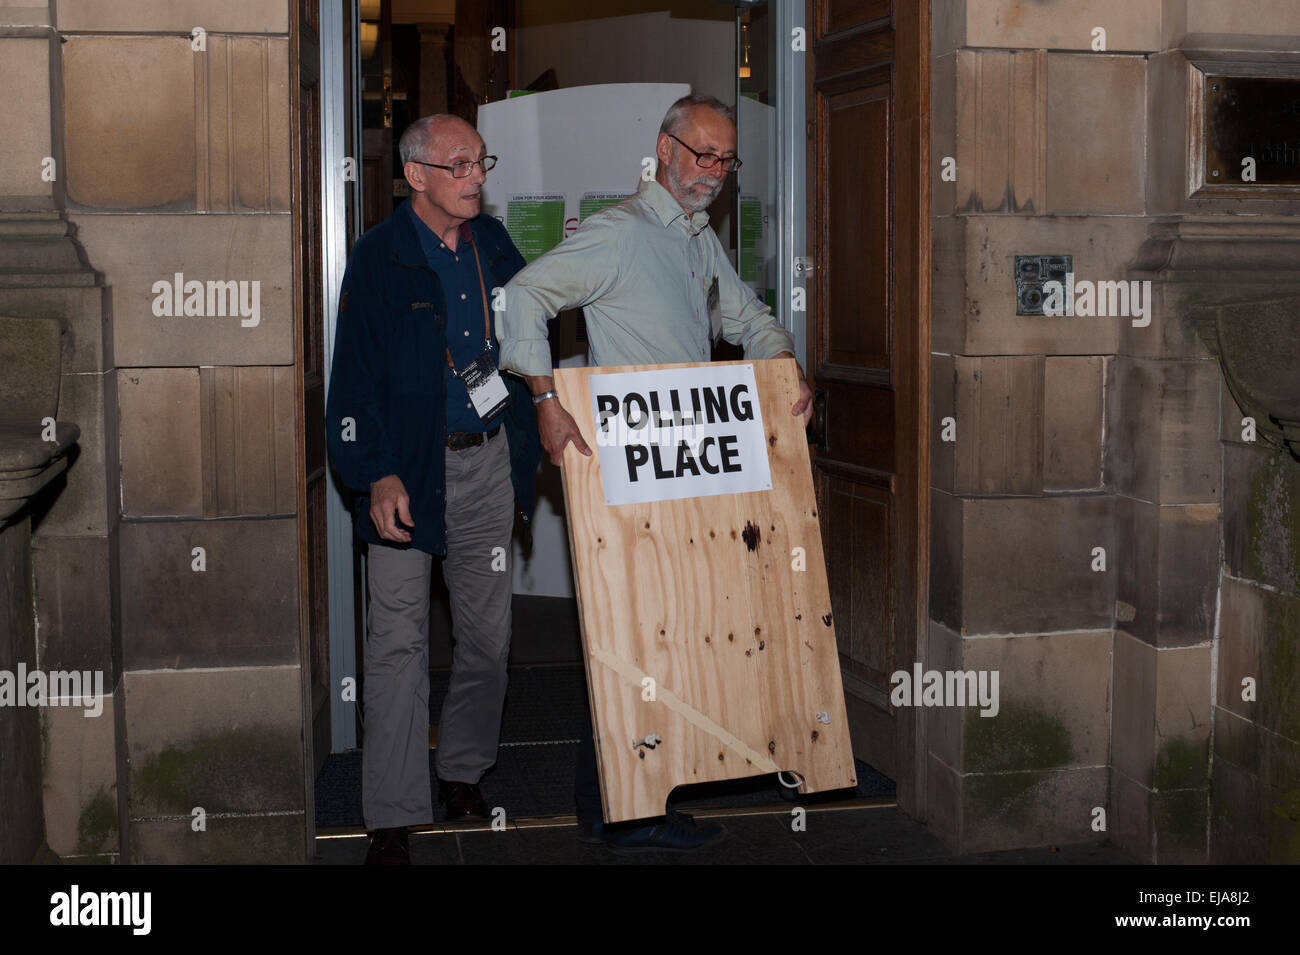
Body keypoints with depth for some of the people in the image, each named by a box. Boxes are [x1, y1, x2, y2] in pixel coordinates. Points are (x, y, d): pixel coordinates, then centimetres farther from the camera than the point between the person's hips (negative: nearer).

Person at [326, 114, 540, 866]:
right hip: (411, 469, -5)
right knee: (400, 641, -4)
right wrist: (378, 476, -17)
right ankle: (394, 816, 1)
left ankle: (463, 774, 29)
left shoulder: (493, 243, 9)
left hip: (489, 460, 5)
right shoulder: (380, 258, -7)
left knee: (487, 633, 11)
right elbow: (355, 377, -10)